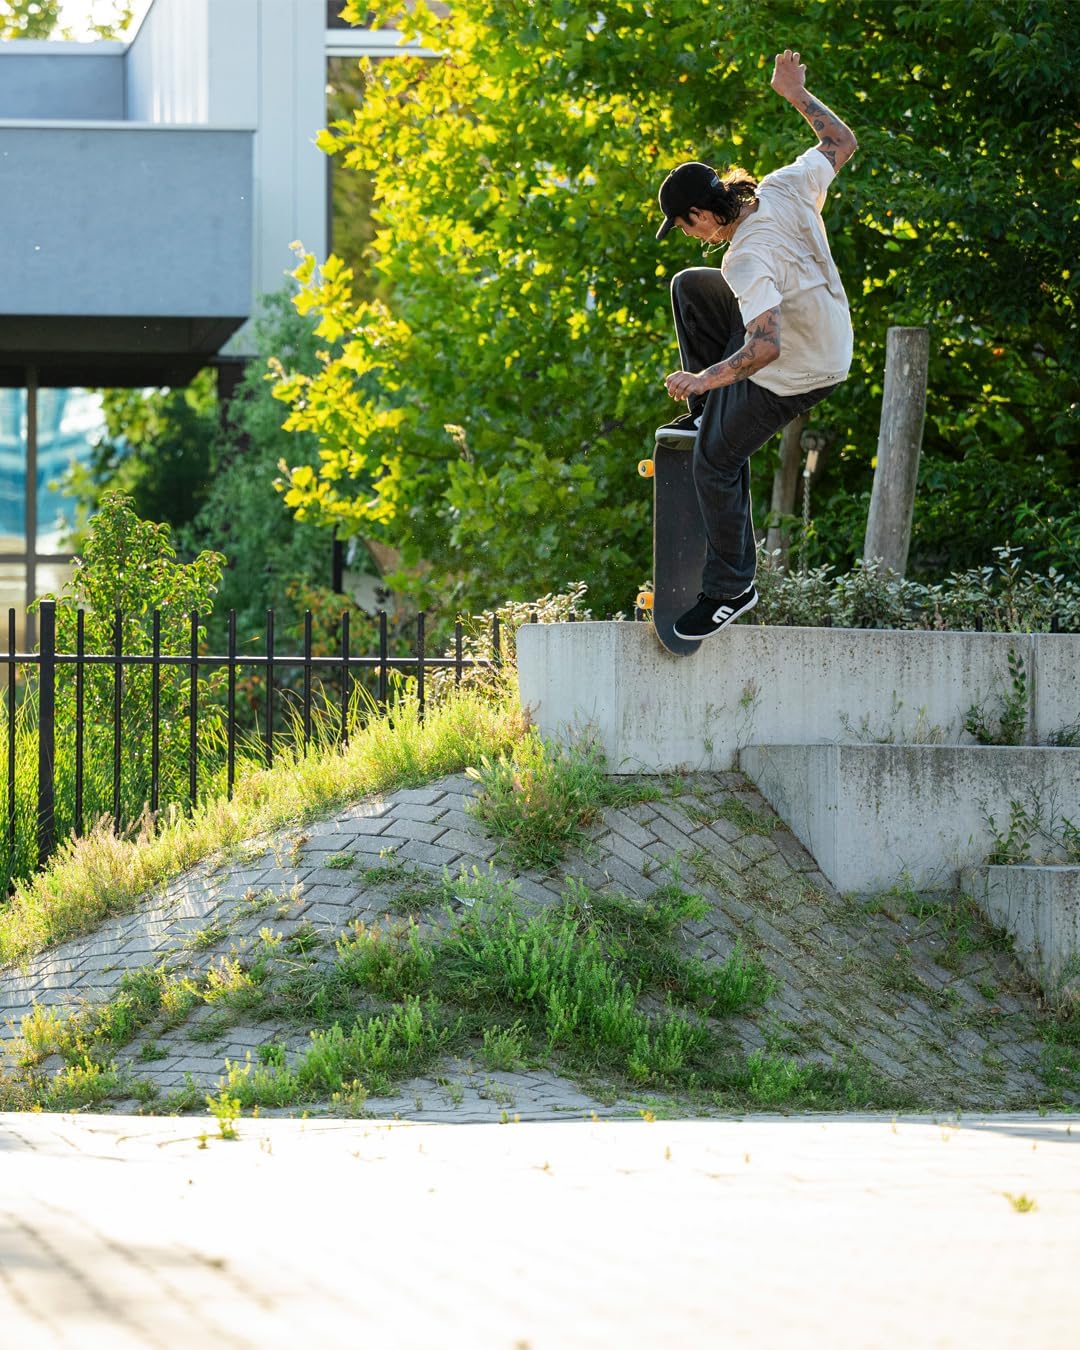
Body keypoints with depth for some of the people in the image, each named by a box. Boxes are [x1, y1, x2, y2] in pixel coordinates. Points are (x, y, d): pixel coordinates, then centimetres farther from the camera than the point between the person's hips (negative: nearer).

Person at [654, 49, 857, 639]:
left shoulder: (749, 260, -37)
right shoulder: (786, 187, -15)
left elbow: (765, 348, -46)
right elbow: (841, 142, 3)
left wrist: (704, 378, -45)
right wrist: (796, 93, 12)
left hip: (791, 378, -9)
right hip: (828, 337, 9)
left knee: (715, 463, 4)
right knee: (689, 287, 18)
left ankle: (730, 589, 17)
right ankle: (709, 411, 26)